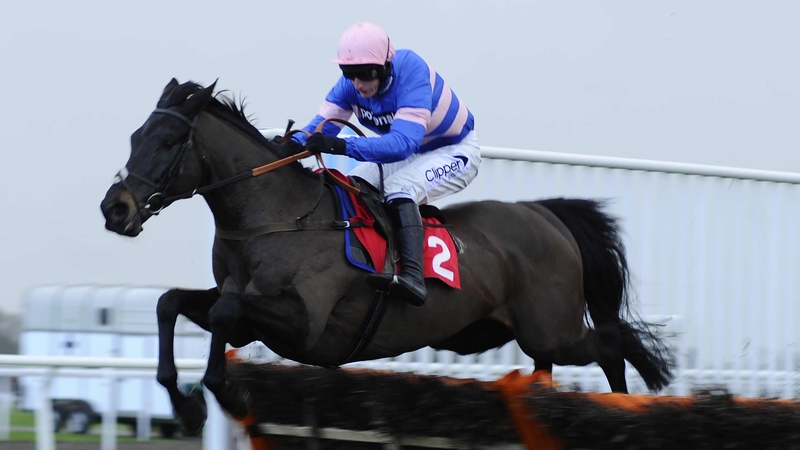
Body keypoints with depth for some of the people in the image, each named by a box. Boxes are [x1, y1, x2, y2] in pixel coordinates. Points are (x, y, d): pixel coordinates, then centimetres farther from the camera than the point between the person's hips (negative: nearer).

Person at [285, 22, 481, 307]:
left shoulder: (411, 75, -36)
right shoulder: (351, 83, -15)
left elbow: (403, 142, -46)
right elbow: (321, 126, -17)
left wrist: (342, 146, -57)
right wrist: (294, 144, -40)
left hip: (454, 152, -8)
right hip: (408, 154, 8)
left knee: (398, 188, -33)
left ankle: (413, 277, -47)